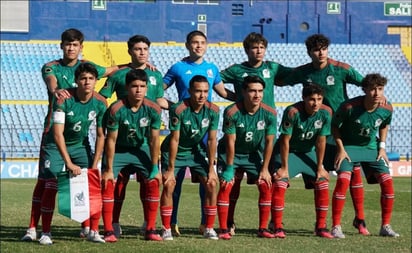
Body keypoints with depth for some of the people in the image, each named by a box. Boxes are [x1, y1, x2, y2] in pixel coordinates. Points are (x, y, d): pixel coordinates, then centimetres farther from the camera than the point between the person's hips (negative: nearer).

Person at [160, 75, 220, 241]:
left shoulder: (213, 110, -16)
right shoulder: (178, 110, -27)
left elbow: (212, 140, -10)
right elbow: (175, 140, -24)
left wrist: (211, 168, -9)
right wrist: (170, 169, -21)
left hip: (196, 151, 3)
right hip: (174, 151, -3)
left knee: (212, 183, -10)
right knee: (168, 184, -18)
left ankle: (209, 228, 0)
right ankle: (166, 230, -7)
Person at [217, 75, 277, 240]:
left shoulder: (269, 113, -18)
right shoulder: (232, 112, -27)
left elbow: (269, 142, -11)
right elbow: (231, 142, -22)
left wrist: (265, 169, -10)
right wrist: (229, 168, -20)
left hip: (253, 153, 3)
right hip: (229, 153, -3)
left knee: (266, 186, -9)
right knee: (226, 185, -18)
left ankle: (263, 229, 1)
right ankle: (223, 230, -13)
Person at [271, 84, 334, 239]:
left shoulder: (325, 113, -17)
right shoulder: (293, 112, -30)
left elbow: (321, 141, -9)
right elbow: (285, 141, -23)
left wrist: (320, 167, -4)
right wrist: (284, 167, -20)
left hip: (308, 153, 5)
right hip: (287, 152, -4)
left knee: (323, 182, -4)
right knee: (280, 182, -21)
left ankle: (321, 227, 6)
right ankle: (277, 228, -17)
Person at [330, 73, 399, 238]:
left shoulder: (387, 109, -13)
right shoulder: (349, 107, -25)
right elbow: (335, 126, -10)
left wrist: (382, 147, 2)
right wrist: (340, 149, -14)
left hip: (371, 147, 4)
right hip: (349, 146, -4)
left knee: (387, 182, -7)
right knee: (343, 180, -23)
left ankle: (385, 226, 7)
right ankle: (336, 227, -15)